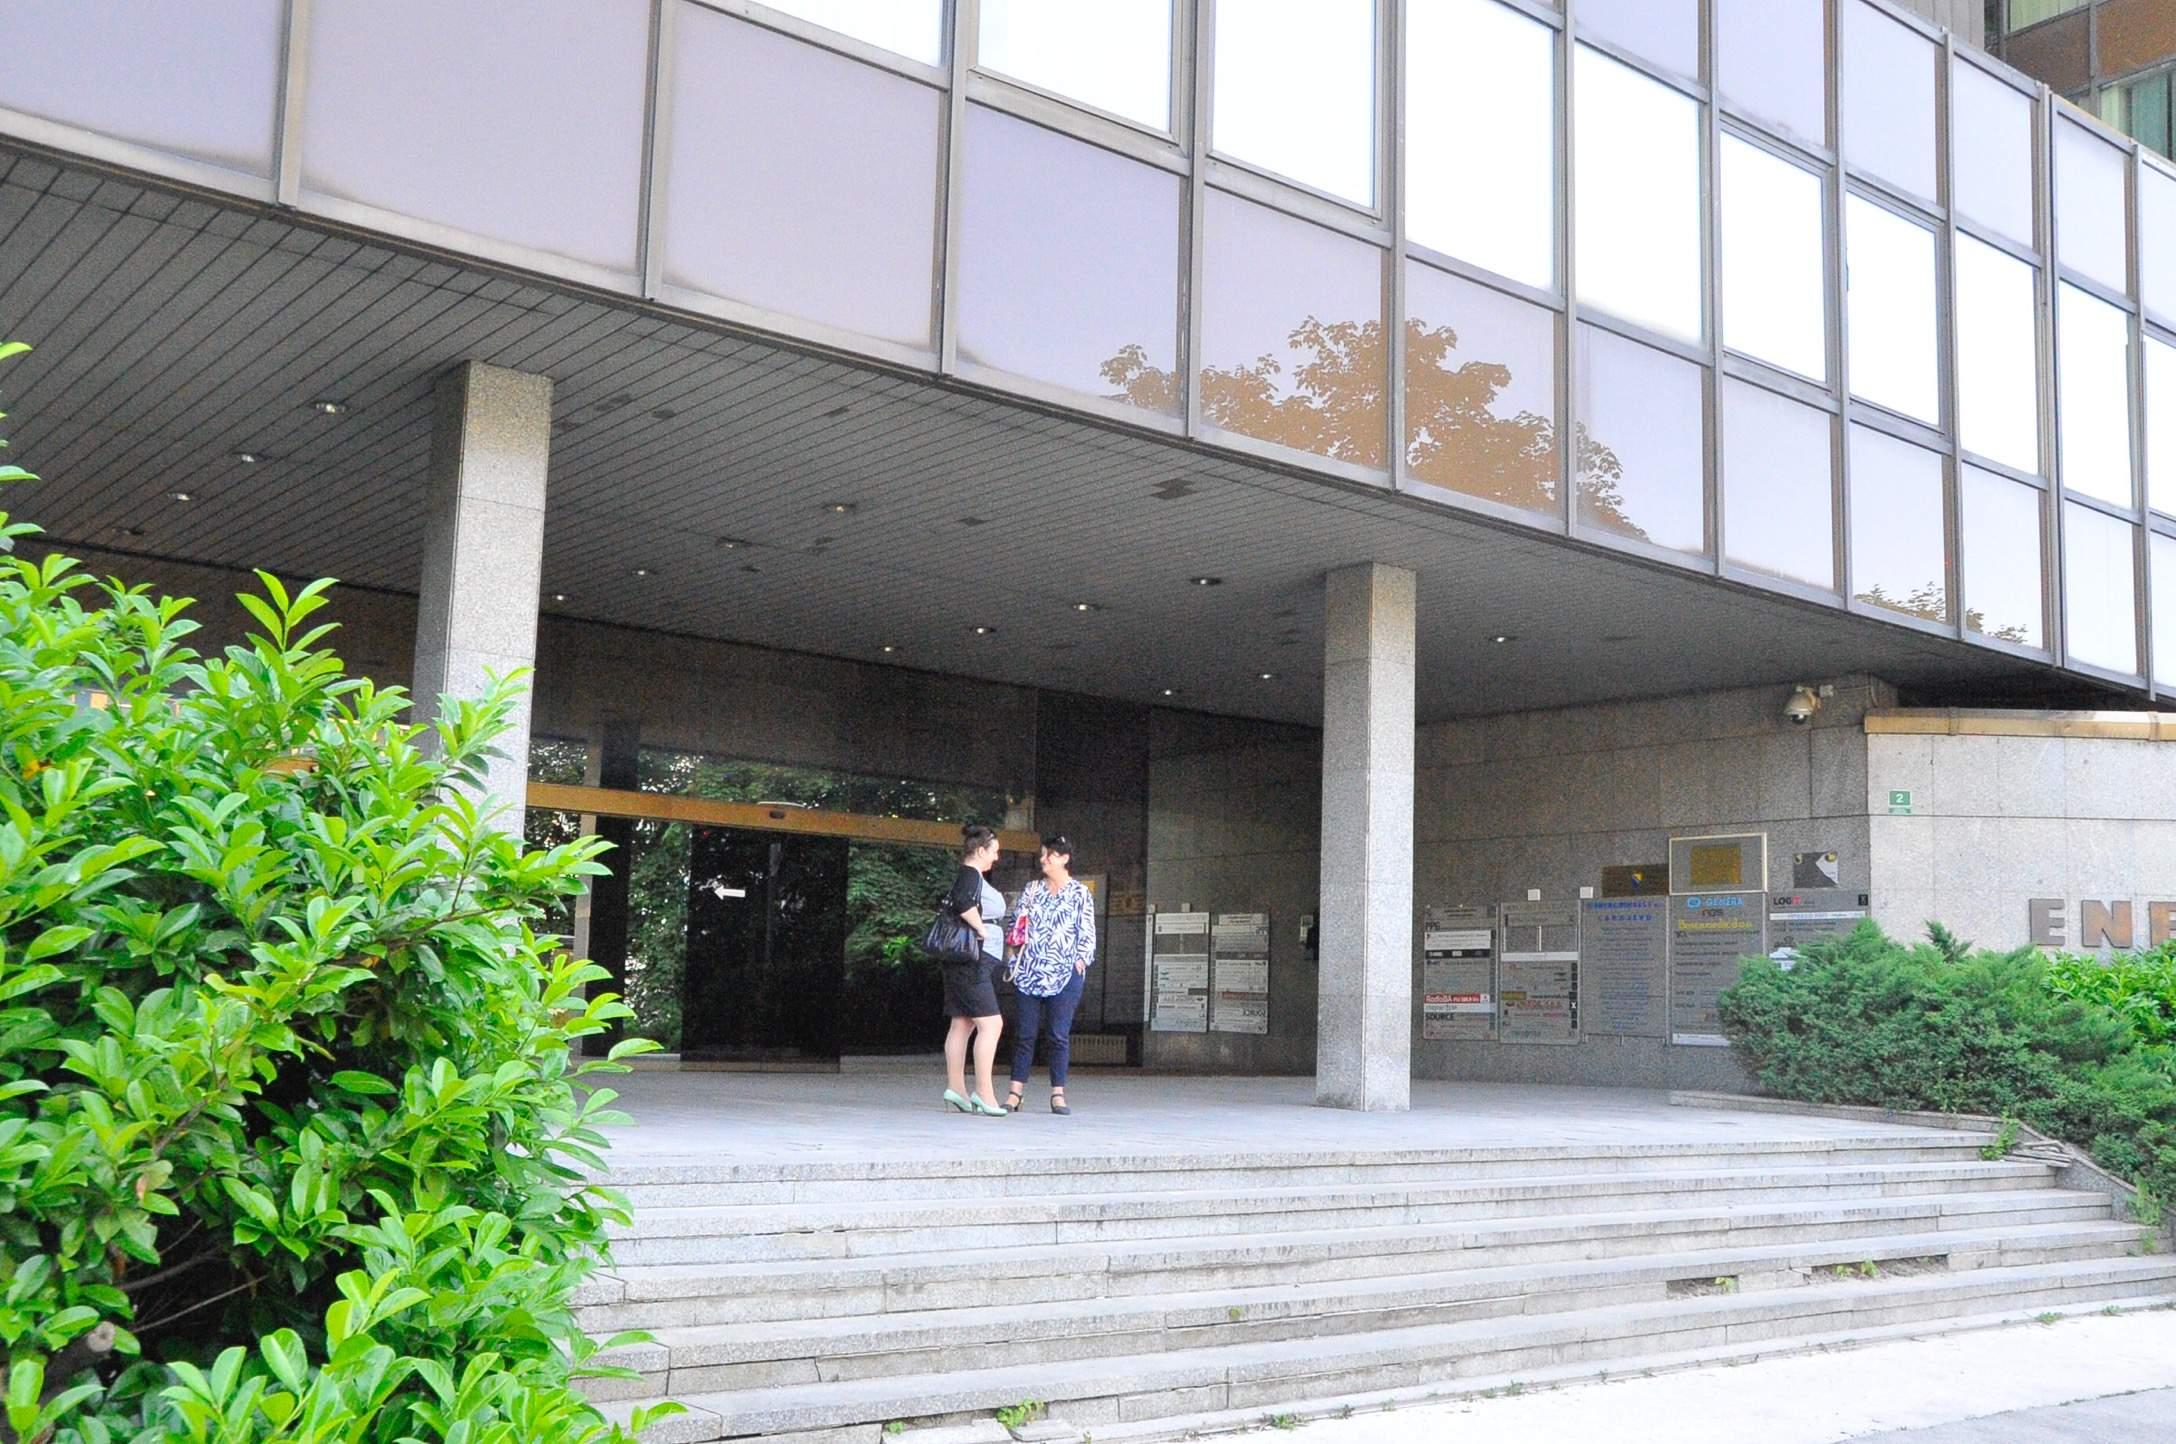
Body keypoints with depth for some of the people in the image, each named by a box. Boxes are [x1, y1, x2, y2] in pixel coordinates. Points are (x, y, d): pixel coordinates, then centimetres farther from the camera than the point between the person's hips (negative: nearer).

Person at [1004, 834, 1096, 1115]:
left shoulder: (1080, 893, 4)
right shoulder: (1031, 890, 13)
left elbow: (1087, 933, 2)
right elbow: (1016, 922, 17)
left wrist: (1081, 961, -9)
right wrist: (1015, 940, -2)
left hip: (1066, 975, -3)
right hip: (1030, 972, 3)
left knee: (1060, 1034, -3)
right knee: (1025, 1032, 1)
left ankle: (1058, 1094, 2)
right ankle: (1015, 1092, 3)